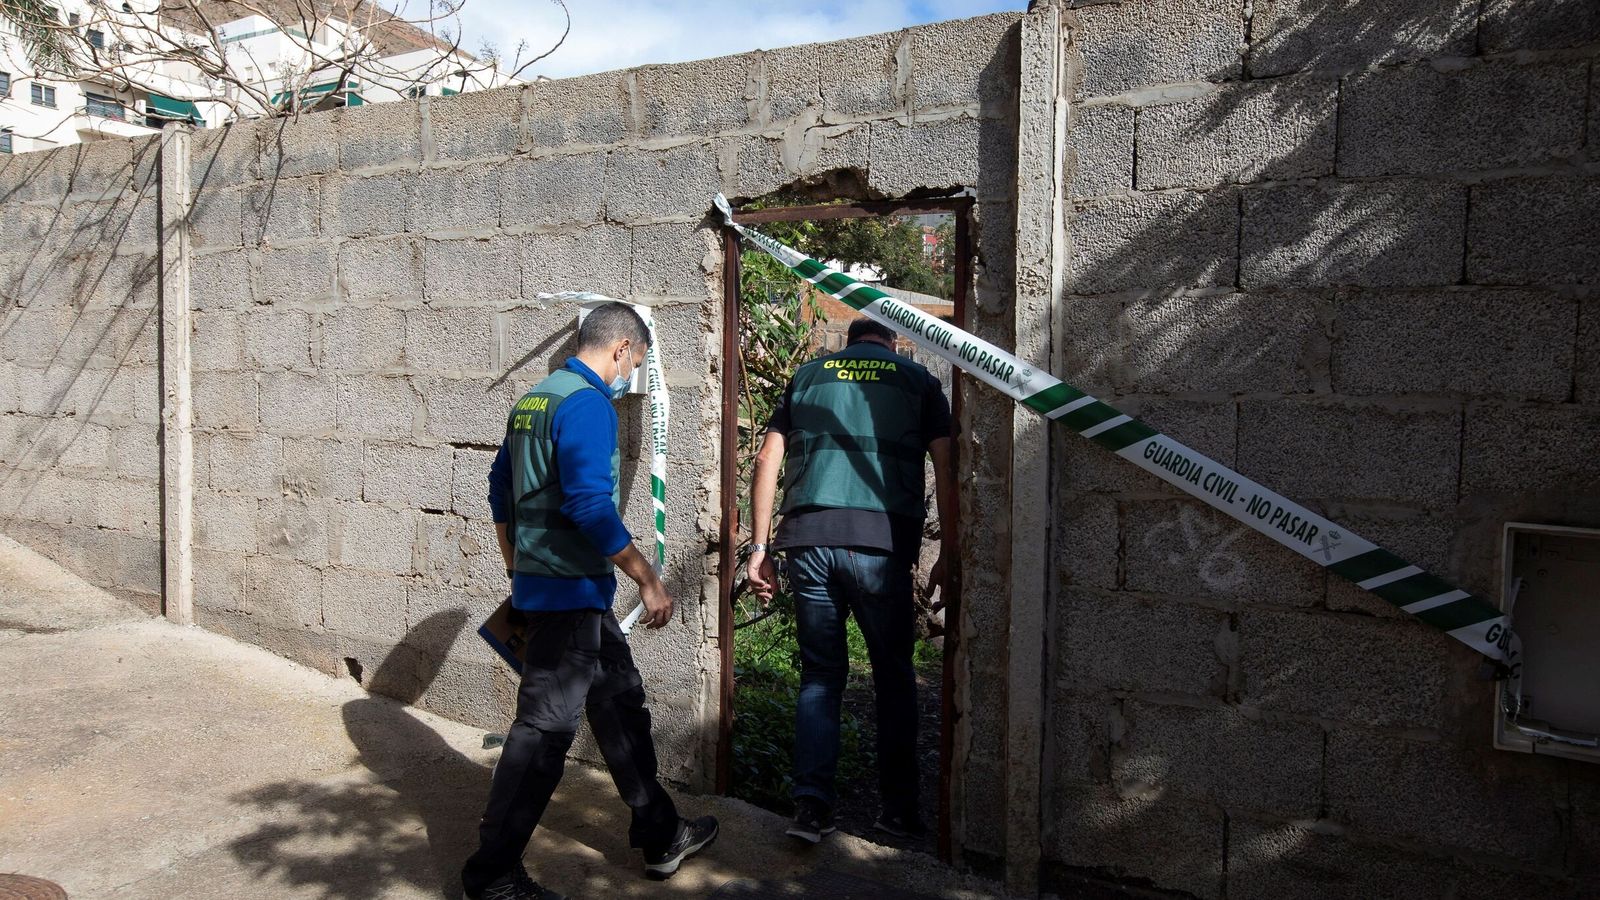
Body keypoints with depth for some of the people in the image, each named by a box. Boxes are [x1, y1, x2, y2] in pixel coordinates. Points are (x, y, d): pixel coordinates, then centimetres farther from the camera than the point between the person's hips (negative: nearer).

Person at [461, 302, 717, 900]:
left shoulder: (533, 399, 14)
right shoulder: (588, 403, -16)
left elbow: (500, 487, 21)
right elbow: (591, 504, -26)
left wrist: (518, 568, 28)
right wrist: (648, 579, -19)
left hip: (539, 580, 10)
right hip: (570, 590, -10)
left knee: (621, 703, 17)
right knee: (545, 727, -1)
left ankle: (660, 836, 29)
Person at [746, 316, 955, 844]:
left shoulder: (807, 374, 19)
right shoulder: (918, 380, 15)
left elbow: (767, 459, 11)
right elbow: (946, 470, 6)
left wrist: (759, 547, 12)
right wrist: (949, 554, 9)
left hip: (808, 538, 2)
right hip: (881, 542, -1)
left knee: (820, 674, 12)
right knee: (894, 677, 13)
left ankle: (812, 805, 6)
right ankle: (899, 809, 18)